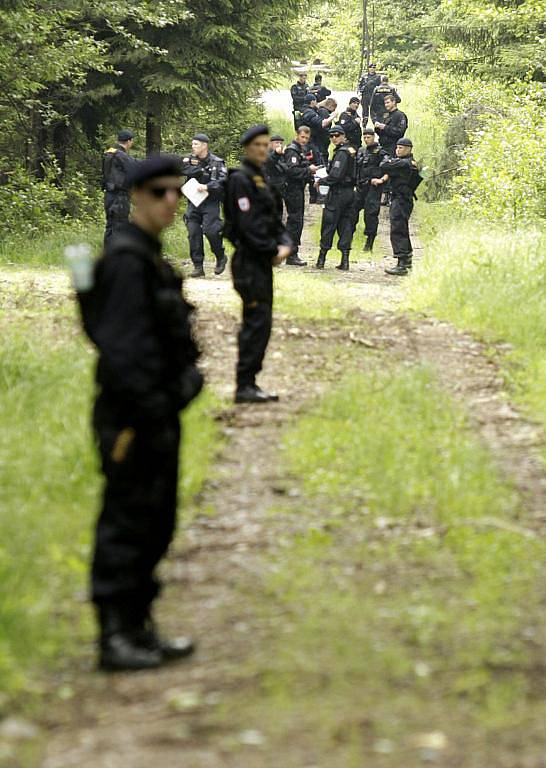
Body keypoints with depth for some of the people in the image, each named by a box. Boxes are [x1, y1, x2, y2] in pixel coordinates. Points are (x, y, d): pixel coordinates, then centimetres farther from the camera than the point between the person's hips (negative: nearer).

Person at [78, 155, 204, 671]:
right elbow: (123, 348, -22)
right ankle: (115, 639, -1)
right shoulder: (126, 260, -15)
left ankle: (138, 630, 22)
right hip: (135, 419, -10)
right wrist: (148, 413, -24)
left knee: (154, 528, 14)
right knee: (127, 527, -6)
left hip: (157, 416, 10)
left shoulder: (149, 257, 16)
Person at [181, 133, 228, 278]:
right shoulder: (189, 160, 9)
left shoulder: (217, 163, -3)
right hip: (194, 202, 4)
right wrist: (204, 170, -15)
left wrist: (207, 187, -25)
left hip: (210, 202, -4)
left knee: (210, 230, -16)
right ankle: (198, 267, 4)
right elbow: (184, 170, -12)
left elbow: (223, 181, -14)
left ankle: (221, 258, 9)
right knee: (193, 233, -2)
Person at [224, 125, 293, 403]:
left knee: (259, 322, 10)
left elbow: (274, 220, 18)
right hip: (249, 260, -9)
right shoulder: (240, 179, -11)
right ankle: (245, 386, -9)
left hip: (262, 261, 9)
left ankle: (249, 384, 15)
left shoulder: (261, 179, 18)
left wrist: (285, 244, 0)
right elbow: (247, 224, -18)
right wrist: (272, 251, -14)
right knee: (257, 320, -11)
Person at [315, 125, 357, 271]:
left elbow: (335, 176, -21)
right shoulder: (351, 151, 13)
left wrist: (321, 181, -7)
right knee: (345, 225, 7)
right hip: (350, 192, 9)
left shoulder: (342, 152, -15)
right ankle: (345, 260, 5)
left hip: (338, 193, -9)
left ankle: (322, 258, 3)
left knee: (328, 225, -1)